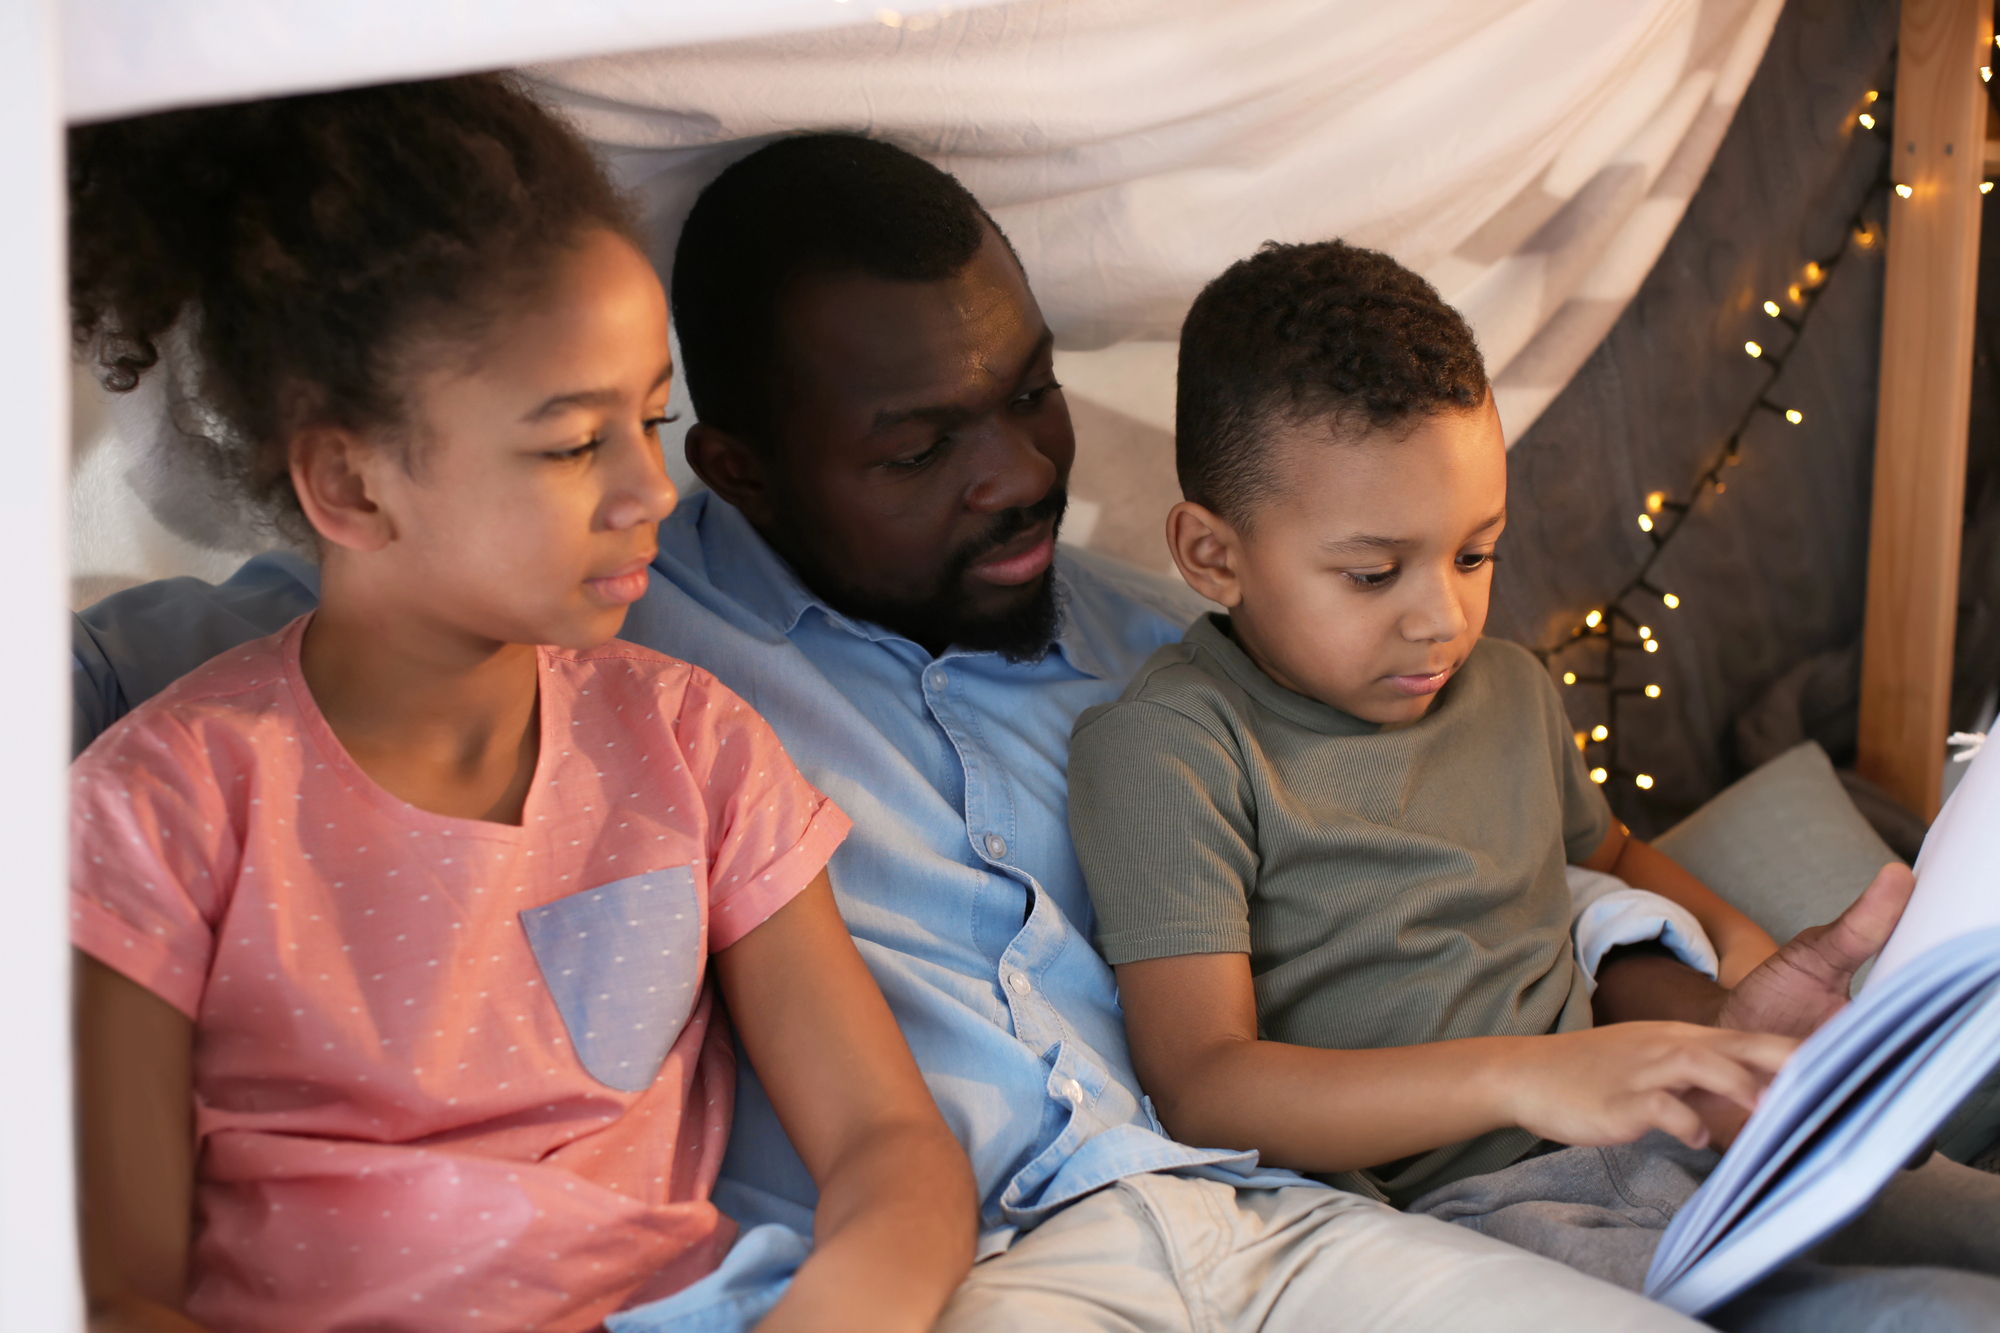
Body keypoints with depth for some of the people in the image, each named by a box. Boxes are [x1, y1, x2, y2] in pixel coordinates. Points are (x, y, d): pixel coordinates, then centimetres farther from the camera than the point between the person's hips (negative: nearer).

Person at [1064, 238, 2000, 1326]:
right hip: (1434, 1213, -8)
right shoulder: (1164, 746, -9)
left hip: (1660, 1144, 8)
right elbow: (1200, 1089, -17)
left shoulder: (1507, 688, 16)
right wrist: (1521, 1075, -28)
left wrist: (1738, 942, 16)